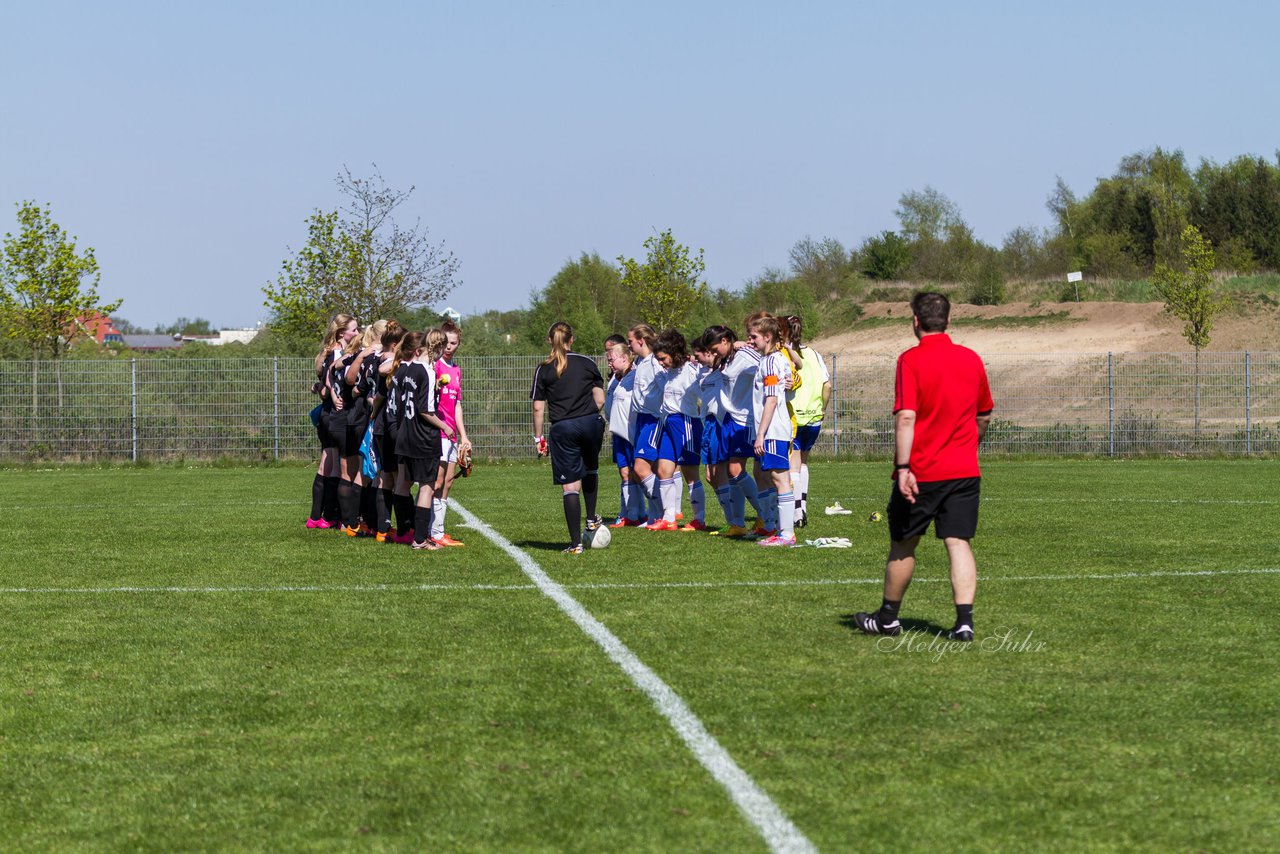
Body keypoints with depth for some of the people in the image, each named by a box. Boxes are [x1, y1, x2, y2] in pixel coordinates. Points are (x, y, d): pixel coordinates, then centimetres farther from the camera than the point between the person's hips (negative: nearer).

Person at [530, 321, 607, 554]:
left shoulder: (544, 370, 1)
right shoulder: (587, 363, 4)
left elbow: (538, 408, -1)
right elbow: (600, 400, 5)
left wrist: (538, 438, 7)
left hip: (562, 429, -2)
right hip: (591, 423, 2)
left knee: (570, 486, -1)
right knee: (590, 469, 31)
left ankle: (576, 542, -2)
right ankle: (592, 519, 32)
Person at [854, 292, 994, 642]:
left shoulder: (911, 360, -10)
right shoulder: (971, 359, 6)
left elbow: (906, 418, -19)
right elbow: (984, 416, 17)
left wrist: (903, 468, -20)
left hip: (921, 473, -3)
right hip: (965, 471, 3)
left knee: (902, 545, 12)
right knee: (958, 544, 0)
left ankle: (888, 617, 25)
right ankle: (964, 621, -12)